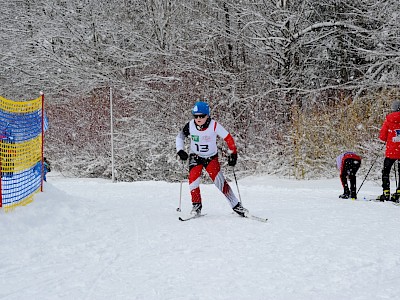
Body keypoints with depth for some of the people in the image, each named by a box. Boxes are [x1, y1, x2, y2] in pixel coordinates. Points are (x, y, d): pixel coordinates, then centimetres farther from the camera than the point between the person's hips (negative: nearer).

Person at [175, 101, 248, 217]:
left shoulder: (214, 126, -22)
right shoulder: (190, 126, -15)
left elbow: (228, 139, -13)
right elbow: (180, 137, 3)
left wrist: (233, 154, -14)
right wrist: (180, 150, -9)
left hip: (211, 157, -2)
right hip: (195, 157, 2)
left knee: (220, 181, -13)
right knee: (193, 179, -20)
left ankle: (236, 205, -4)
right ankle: (197, 206, -2)